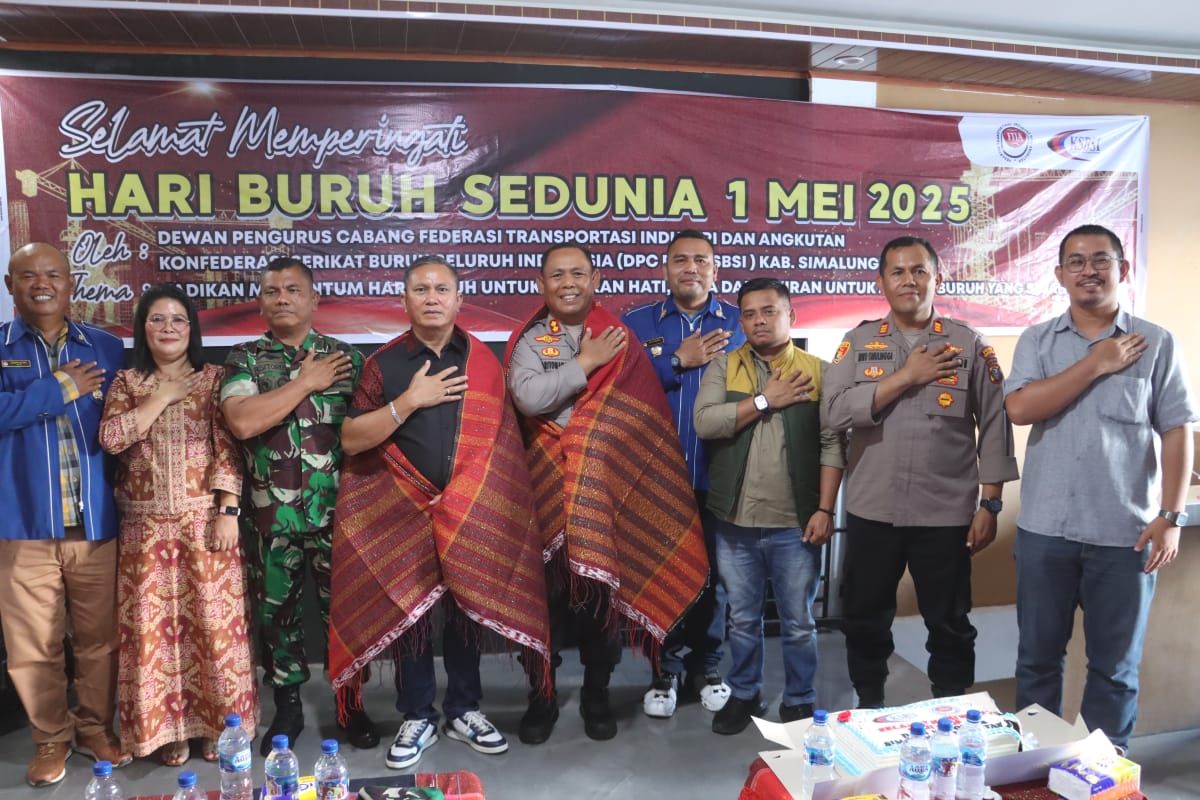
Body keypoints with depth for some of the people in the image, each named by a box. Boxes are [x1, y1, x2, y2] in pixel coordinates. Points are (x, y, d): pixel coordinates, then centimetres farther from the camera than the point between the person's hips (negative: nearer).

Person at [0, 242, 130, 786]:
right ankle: (52, 738, 29)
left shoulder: (107, 348, 9)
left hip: (97, 523, 1)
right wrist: (61, 388, -13)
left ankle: (95, 728, 31)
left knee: (100, 639, 11)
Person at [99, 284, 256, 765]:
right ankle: (168, 726, 20)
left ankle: (220, 723, 17)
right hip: (147, 527, 2)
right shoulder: (126, 382, 8)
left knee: (213, 620, 2)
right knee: (153, 624, 6)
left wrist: (228, 511, -11)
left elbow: (228, 449, -4)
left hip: (205, 520, -2)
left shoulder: (214, 379, 2)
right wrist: (162, 397, -10)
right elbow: (111, 438, -8)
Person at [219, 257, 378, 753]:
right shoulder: (243, 359, 3)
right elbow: (241, 421, -15)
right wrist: (306, 382, -12)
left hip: (336, 509, 0)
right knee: (277, 610, 11)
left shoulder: (347, 357, 4)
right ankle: (287, 707, 29)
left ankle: (350, 705, 24)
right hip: (271, 513, 1)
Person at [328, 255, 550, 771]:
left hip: (472, 512, 1)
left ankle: (463, 710, 28)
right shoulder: (384, 363, -1)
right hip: (401, 512, -1)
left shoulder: (483, 361, 4)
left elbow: (502, 435, 7)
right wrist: (409, 400, -17)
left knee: (468, 609, 10)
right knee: (407, 613, 6)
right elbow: (351, 440, -7)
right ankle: (417, 718, 23)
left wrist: (498, 506, 1)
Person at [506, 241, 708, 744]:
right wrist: (587, 363, -12)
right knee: (547, 595, 7)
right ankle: (542, 696, 25)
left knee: (603, 592, 9)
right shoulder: (530, 340, 2)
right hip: (547, 489, 0)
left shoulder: (619, 337, 4)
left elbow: (642, 412, 1)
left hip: (607, 488, 1)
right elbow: (529, 398, -16)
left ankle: (596, 693, 29)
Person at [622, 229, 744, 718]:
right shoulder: (636, 323, 2)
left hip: (718, 474, 1)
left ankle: (707, 668, 30)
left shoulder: (741, 324, 4)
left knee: (712, 574, 12)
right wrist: (679, 361, -13)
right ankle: (666, 672, 26)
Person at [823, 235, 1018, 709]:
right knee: (864, 618, 13)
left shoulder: (970, 345, 0)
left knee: (950, 625, 12)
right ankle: (868, 708, 34)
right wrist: (907, 376, -14)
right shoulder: (859, 341, 3)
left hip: (947, 514, -1)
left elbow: (994, 427, 1)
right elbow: (835, 411, -11)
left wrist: (989, 504, -3)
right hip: (871, 511, 2)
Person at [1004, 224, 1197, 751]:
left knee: (1115, 665, 12)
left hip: (1124, 533, -1)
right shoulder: (1037, 341, 5)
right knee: (1038, 655, 12)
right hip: (1044, 529, 1)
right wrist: (1097, 364, -11)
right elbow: (1019, 409, -11)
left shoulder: (1156, 343, 2)